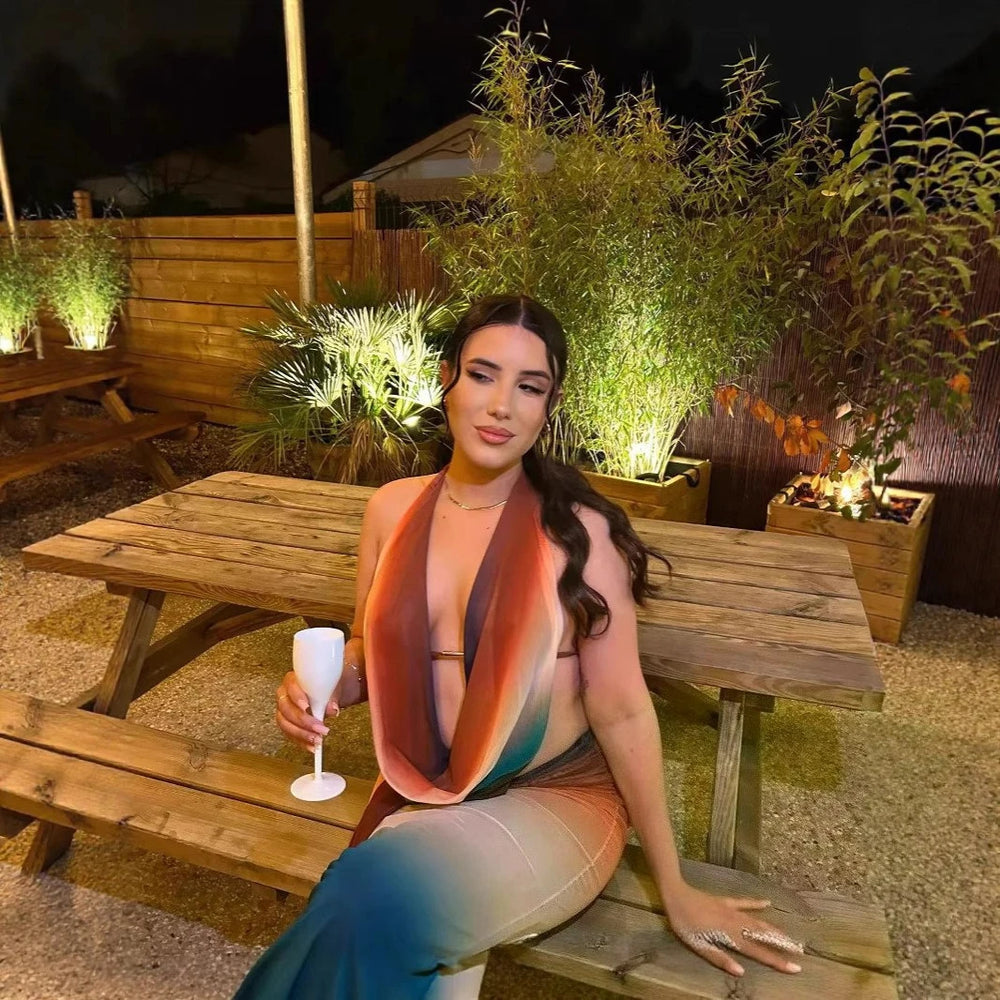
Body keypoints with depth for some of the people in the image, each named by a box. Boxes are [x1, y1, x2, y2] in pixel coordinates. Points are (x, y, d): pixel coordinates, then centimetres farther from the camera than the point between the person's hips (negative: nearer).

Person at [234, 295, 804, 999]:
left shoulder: (578, 531, -14)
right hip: (420, 798, 3)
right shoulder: (393, 508, -1)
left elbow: (622, 712, -10)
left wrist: (676, 892, -2)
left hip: (557, 799, -3)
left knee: (373, 898, -28)